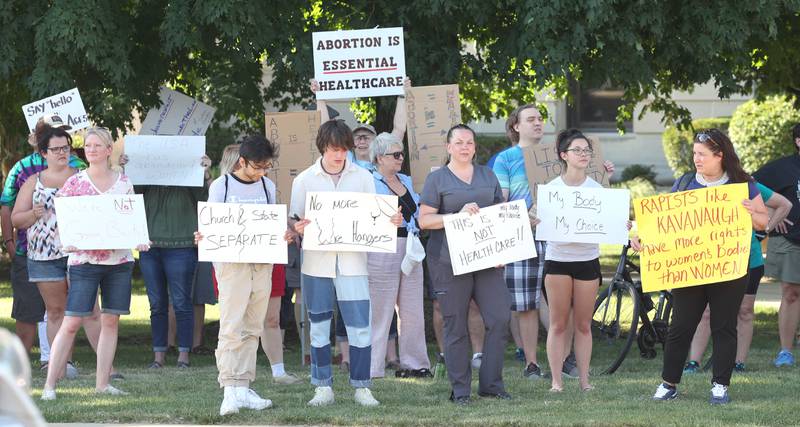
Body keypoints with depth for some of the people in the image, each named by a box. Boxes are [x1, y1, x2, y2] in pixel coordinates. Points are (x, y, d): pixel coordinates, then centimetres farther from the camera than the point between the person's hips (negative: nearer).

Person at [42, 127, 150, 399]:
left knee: (111, 321, 4)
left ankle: (102, 383, 11)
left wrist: (140, 240, -5)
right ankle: (49, 384, -6)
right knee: (71, 323, -8)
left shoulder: (123, 183, 8)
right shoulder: (74, 183, 1)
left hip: (120, 259, 3)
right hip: (84, 260, -3)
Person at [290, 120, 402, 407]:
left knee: (360, 327, -6)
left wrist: (392, 221, -12)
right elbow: (294, 221, 7)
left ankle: (361, 387, 4)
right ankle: (323, 387, 14)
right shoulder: (304, 180, 5)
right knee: (319, 326, 6)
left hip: (352, 262, 0)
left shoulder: (362, 177, 7)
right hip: (317, 262, 0)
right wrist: (298, 228, -16)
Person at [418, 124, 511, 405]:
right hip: (449, 261, -4)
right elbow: (424, 220, -4)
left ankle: (491, 384, 5)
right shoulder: (437, 179, 3)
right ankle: (460, 390, 6)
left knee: (499, 317, -6)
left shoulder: (487, 176, 15)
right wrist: (459, 215, -16)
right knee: (455, 326, 0)